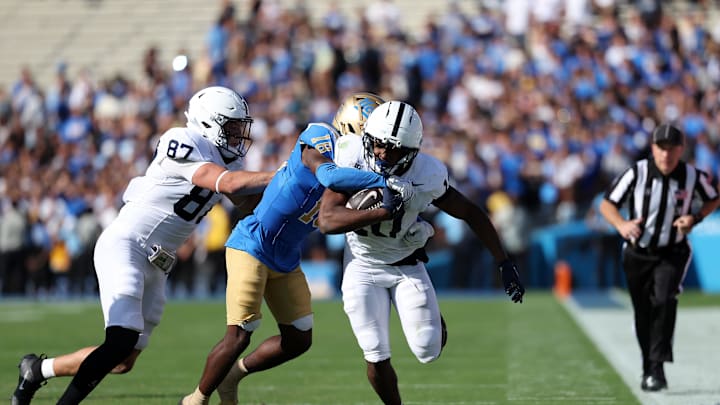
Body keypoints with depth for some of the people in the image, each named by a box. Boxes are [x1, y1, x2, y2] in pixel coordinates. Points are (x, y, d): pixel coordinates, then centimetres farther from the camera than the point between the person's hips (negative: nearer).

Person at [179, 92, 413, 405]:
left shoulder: (354, 166, 5)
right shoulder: (320, 137, -19)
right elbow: (328, 176, -40)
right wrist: (385, 182, -39)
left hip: (286, 260, 9)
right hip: (253, 246, -9)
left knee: (298, 340, 9)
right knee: (239, 336, -8)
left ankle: (233, 374, 29)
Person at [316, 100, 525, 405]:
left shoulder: (427, 176, -23)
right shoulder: (353, 160, -25)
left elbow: (471, 213, -7)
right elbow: (326, 220, -33)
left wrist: (505, 263, -7)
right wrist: (384, 212, -42)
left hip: (407, 265, 0)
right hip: (363, 268, 0)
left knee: (428, 351, -8)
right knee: (377, 359, -5)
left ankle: (433, 318, 28)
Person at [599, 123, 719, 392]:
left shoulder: (693, 176, -12)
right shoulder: (637, 173, -16)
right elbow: (607, 204, -9)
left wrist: (695, 218, -12)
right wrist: (621, 224, -30)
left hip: (673, 254, -1)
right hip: (637, 255, 1)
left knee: (664, 301, -24)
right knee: (643, 316, 9)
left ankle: (657, 368, -24)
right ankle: (648, 368, 30)